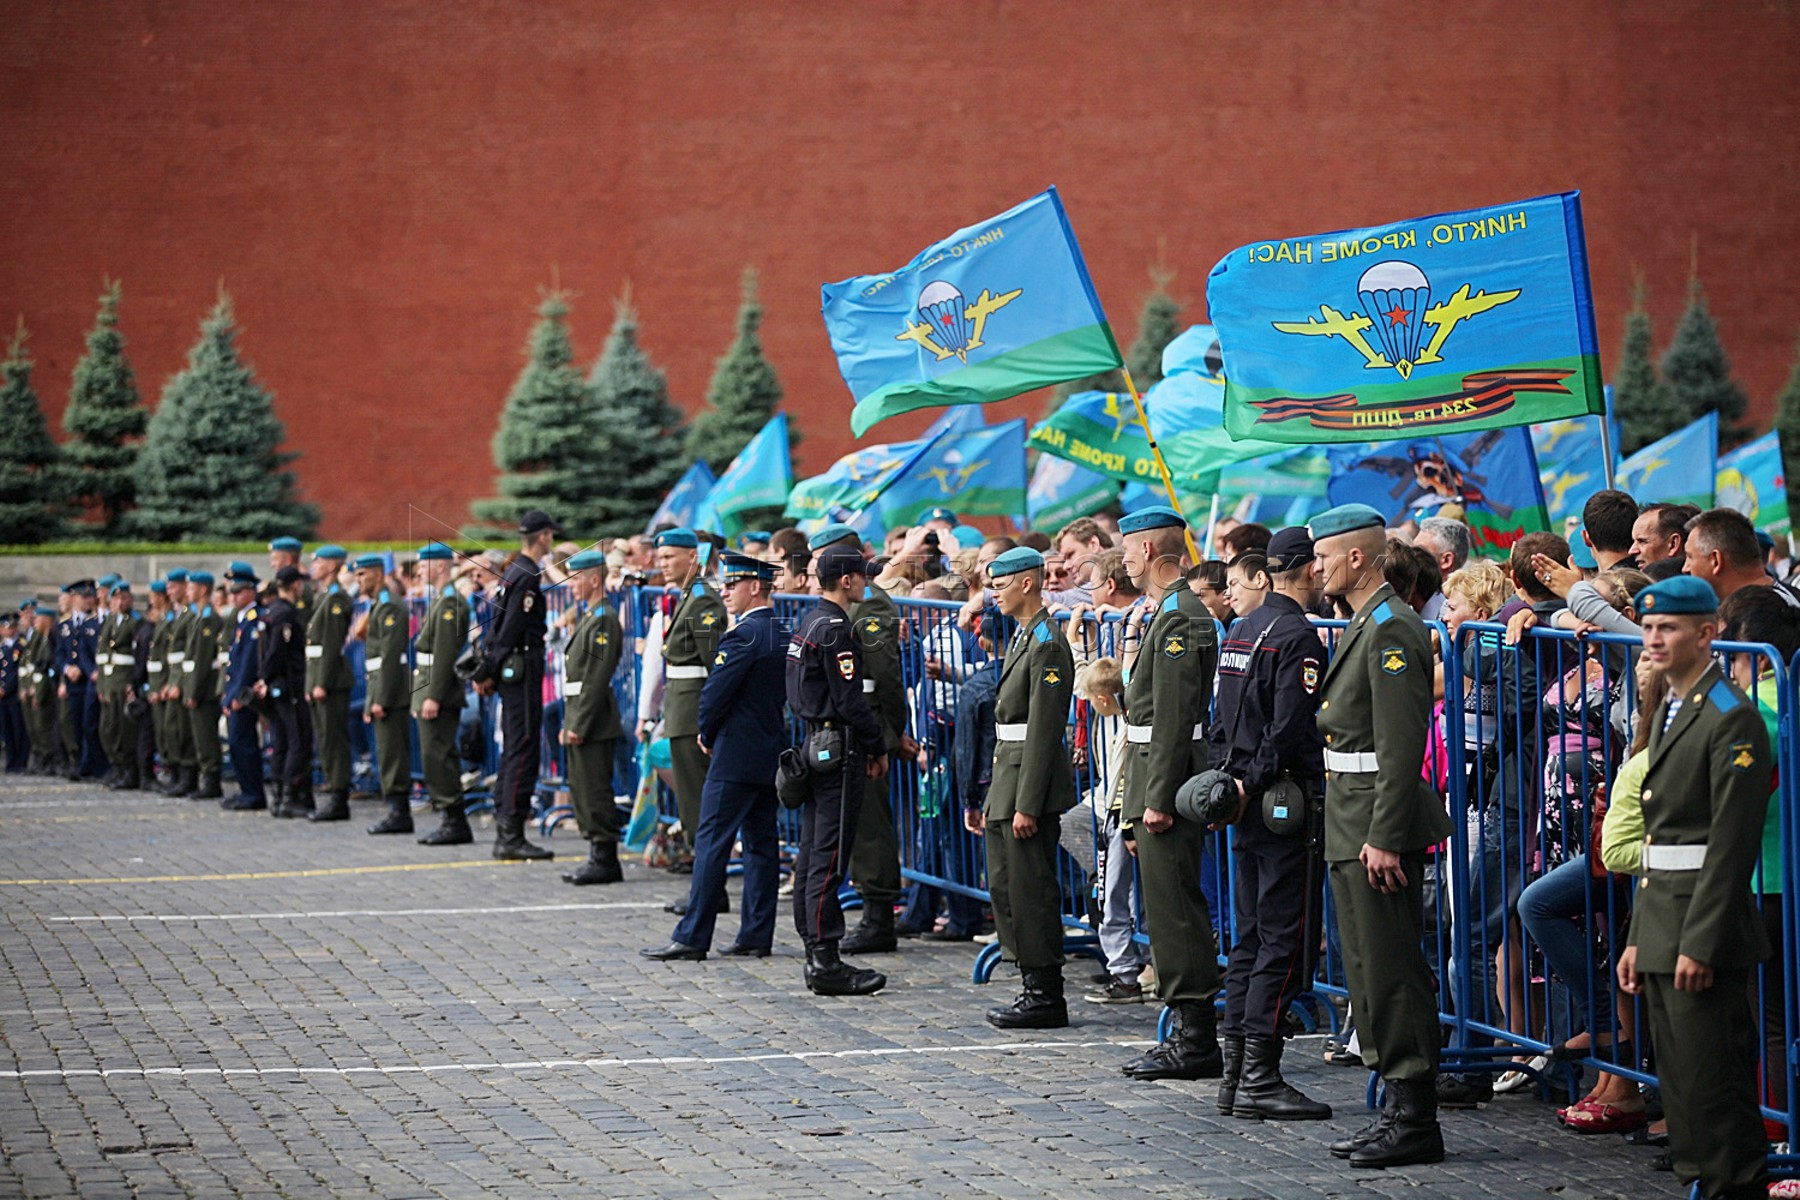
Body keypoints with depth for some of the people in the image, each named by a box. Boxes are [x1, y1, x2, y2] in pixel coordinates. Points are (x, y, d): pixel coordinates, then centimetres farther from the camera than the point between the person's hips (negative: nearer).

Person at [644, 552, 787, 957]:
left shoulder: (743, 635, -16)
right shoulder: (782, 634, 11)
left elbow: (715, 692, -17)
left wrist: (707, 734, 1)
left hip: (737, 756, -9)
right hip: (773, 752, 9)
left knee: (712, 841, -6)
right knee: (761, 842, 10)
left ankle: (692, 937, -6)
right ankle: (757, 935, 11)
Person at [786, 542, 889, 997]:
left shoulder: (809, 623, 15)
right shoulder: (835, 629, -16)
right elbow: (850, 700, -19)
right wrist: (878, 749, -8)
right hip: (839, 751, -10)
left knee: (812, 852, 11)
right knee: (829, 856, -10)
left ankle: (815, 952, 16)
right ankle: (826, 962, -10)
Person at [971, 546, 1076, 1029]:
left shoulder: (1047, 644, -15)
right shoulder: (1022, 636, 16)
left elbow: (1044, 731, -20)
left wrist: (1027, 804, -22)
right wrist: (994, 798, 20)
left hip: (1030, 786, -10)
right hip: (1008, 779, 10)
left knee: (1031, 890, -6)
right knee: (1004, 886, 14)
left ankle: (1045, 996, 0)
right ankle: (1032, 986, 21)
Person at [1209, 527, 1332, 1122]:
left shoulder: (1241, 630, 15)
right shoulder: (1298, 636, -14)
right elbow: (1290, 729, -20)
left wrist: (1234, 779, 13)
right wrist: (1255, 781, -10)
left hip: (1246, 804, 9)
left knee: (1251, 940, 12)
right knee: (1284, 942, -6)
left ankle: (1235, 1072, 13)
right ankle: (1259, 1078, -6)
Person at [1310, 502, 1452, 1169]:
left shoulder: (1392, 631, -15)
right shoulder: (1361, 627, 17)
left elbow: (1401, 746, -21)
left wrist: (1384, 838, -23)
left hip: (1380, 830, -11)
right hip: (1352, 832, 11)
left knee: (1392, 971, -7)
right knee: (1370, 971, 14)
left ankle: (1416, 1120, -2)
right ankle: (1399, 1111, 21)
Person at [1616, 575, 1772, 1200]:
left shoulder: (1732, 718, -12)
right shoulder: (1667, 713, 17)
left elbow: (1732, 843, -17)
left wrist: (1699, 942, -20)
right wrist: (1638, 937, 16)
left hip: (1704, 922, -9)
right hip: (1660, 920, 9)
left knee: (1709, 1076, -7)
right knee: (1679, 1078, 12)